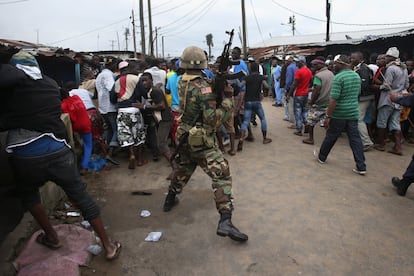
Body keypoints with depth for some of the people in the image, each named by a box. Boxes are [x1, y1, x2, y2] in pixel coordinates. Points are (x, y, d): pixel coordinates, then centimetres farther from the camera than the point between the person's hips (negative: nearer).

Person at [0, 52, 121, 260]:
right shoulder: (51, 83, 12)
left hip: (24, 155, -2)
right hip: (58, 151, 2)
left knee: (28, 193, 28)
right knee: (82, 197, 8)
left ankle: (52, 238, 34)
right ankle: (108, 245, 16)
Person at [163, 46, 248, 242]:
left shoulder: (182, 82, 2)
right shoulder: (203, 87, -20)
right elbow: (210, 117, -25)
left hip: (184, 137, 8)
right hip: (200, 140, -8)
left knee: (183, 170, 30)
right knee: (222, 175, -7)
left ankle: (170, 200, 48)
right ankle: (225, 222, -15)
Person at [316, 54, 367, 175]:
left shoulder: (339, 77, -16)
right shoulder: (357, 76, 9)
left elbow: (333, 99, -21)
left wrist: (328, 116, -16)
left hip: (339, 114, -6)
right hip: (353, 113, 6)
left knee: (331, 137, 11)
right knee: (355, 139, 6)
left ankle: (322, 157, 31)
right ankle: (361, 167, 5)